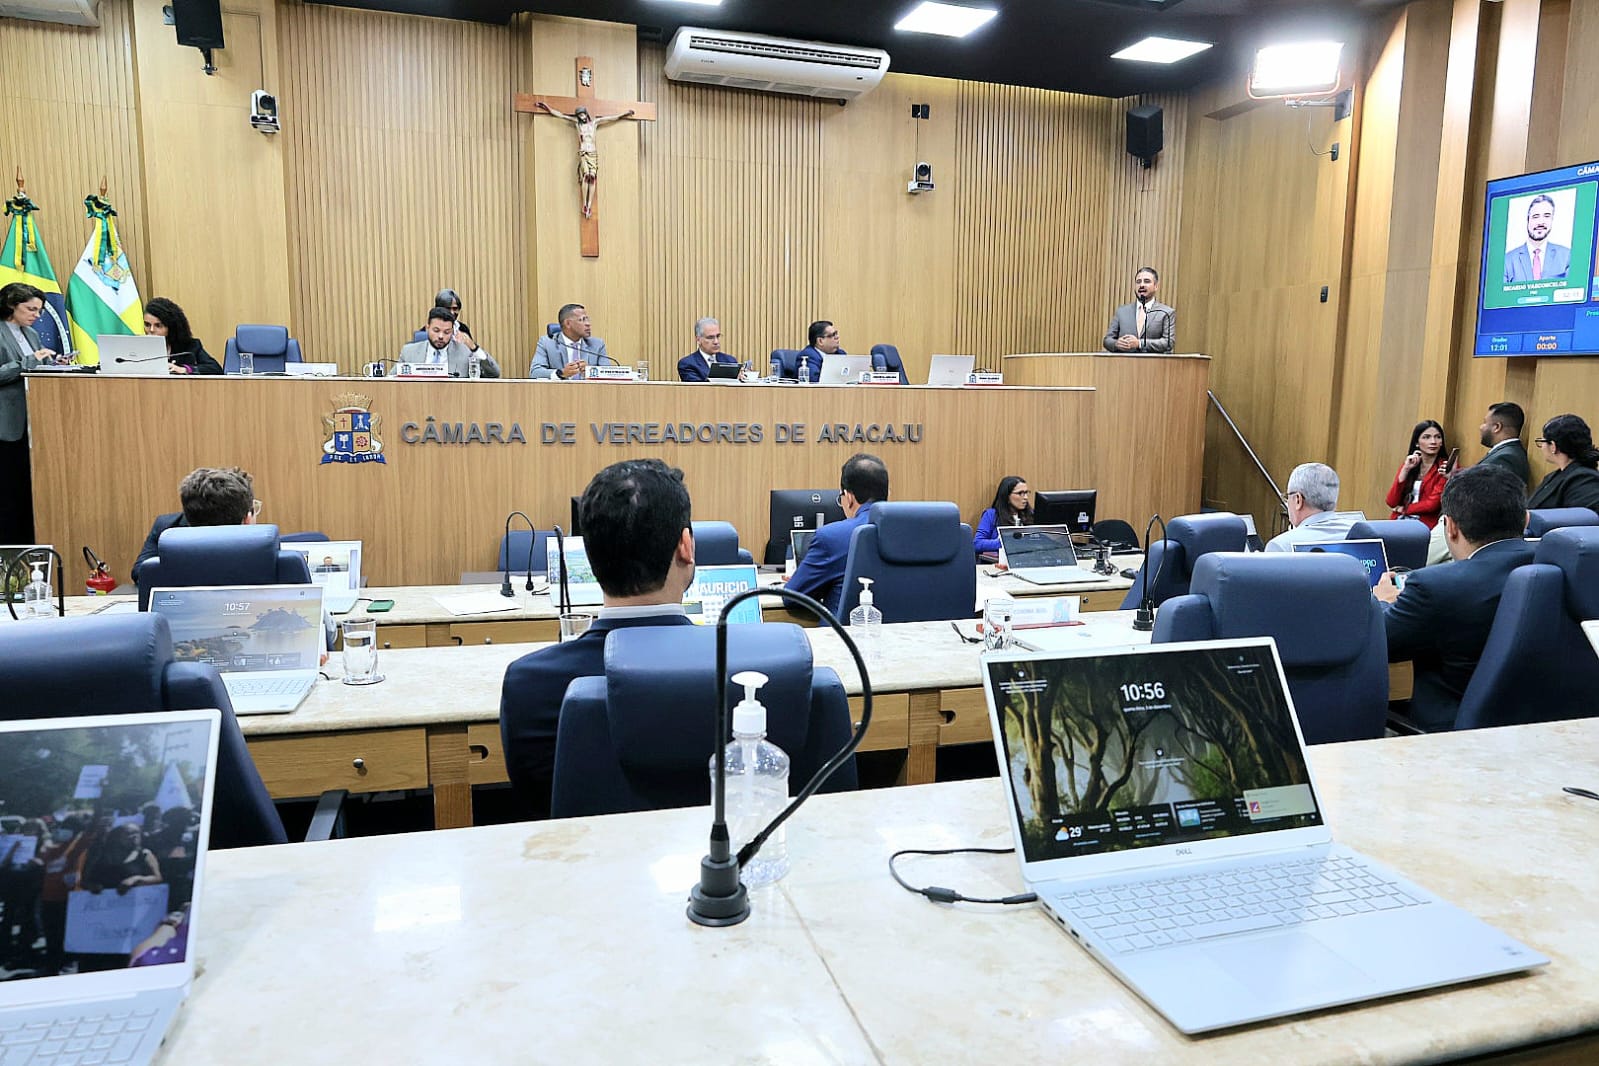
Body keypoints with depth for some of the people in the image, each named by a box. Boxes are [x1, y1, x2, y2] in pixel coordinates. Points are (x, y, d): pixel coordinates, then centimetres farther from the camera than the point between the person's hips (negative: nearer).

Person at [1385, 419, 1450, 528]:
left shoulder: (1445, 468, 0)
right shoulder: (1408, 464, 12)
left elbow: (1432, 504, -9)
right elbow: (1392, 502, 0)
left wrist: (1404, 509, 2)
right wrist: (1406, 469, -4)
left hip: (1425, 524, -4)